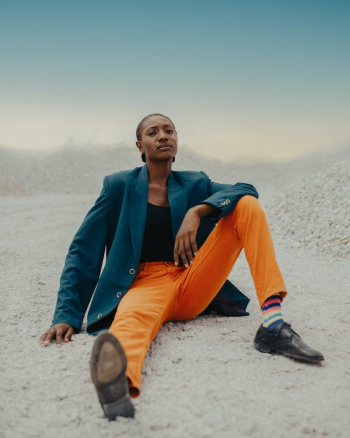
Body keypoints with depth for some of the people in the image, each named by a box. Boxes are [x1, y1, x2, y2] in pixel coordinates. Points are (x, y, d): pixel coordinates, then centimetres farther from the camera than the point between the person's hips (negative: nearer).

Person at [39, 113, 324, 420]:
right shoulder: (119, 186, 5)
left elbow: (246, 190, -6)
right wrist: (67, 314, -8)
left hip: (193, 288, 3)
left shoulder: (195, 184, 12)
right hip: (146, 285, -3)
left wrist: (197, 211, -24)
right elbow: (84, 251, 3)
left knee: (247, 205, -11)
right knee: (133, 318, -40)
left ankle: (273, 324, -25)